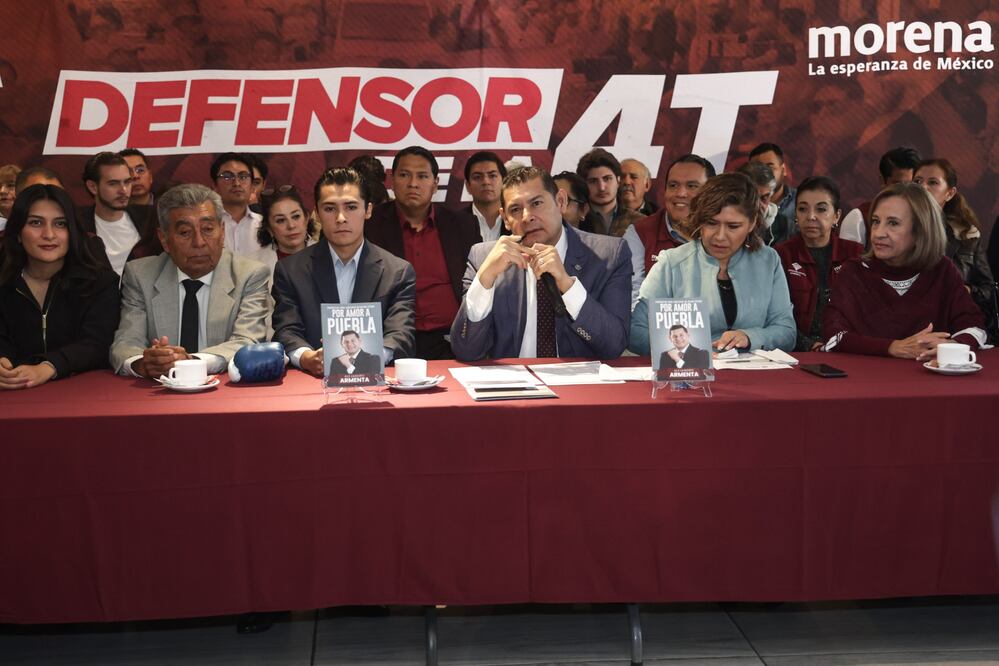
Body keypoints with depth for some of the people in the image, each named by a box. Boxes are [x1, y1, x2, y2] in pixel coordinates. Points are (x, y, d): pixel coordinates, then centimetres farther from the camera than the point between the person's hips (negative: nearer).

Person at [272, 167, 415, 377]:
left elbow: (400, 336, -4)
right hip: (313, 381, 1)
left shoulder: (398, 272, 6)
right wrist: (307, 358, -25)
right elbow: (286, 332, -1)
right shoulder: (290, 270, 8)